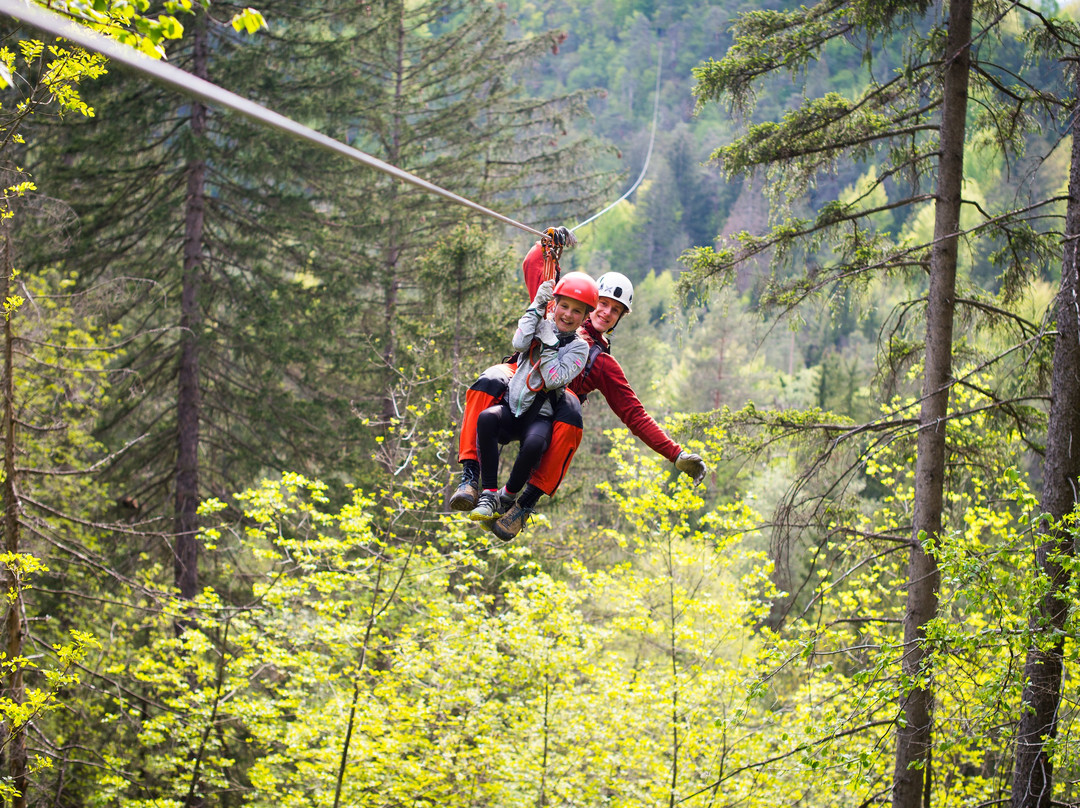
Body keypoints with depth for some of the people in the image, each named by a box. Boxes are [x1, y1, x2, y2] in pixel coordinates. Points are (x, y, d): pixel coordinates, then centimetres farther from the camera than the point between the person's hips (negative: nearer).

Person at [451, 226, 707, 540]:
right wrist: (548, 242, 13)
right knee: (489, 382, -37)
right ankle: (470, 477, -41)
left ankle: (527, 502, -36)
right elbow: (532, 267, 34)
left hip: (557, 396, 0)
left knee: (571, 416, -38)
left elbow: (636, 416, 22)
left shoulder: (604, 363, 27)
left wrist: (677, 455, 12)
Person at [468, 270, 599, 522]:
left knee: (534, 443, -37)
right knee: (486, 418, -33)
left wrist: (548, 344, -11)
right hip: (511, 407, 2)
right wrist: (537, 307, -7)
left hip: (539, 416, -2)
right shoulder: (542, 326, 12)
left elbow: (553, 379, -12)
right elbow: (519, 343, -11)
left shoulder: (579, 348, 3)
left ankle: (507, 497, -10)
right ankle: (488, 494, -26)